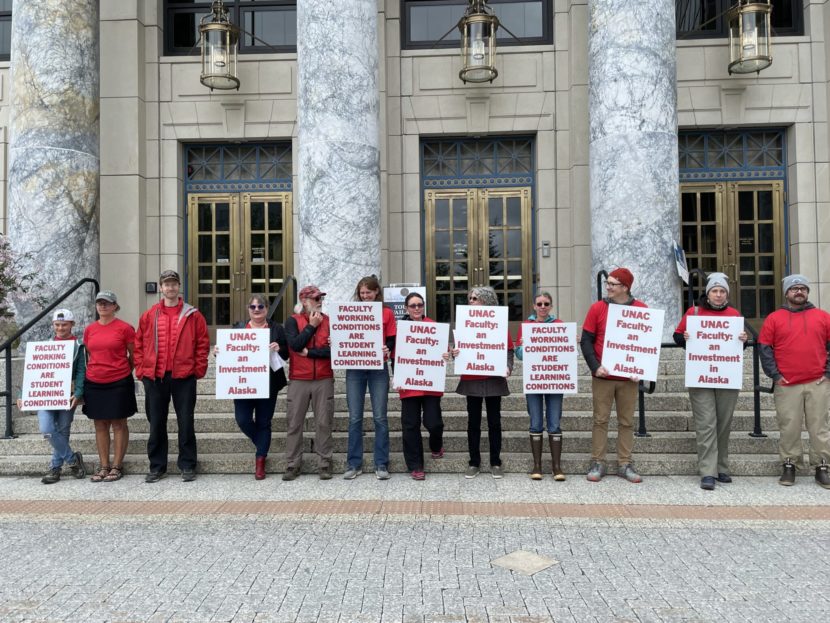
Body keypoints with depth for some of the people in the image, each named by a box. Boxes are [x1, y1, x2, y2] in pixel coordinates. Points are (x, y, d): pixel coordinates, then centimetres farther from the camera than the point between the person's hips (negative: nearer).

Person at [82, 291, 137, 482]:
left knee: (118, 424, 3)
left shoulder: (124, 328, -6)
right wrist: (94, 370, 10)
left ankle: (117, 466, 10)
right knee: (100, 425, 9)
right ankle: (103, 466, 17)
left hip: (119, 382, -4)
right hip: (94, 383, 5)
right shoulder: (89, 329, 8)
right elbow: (88, 355, 18)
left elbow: (133, 355, 1)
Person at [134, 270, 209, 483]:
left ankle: (187, 465, 14)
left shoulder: (193, 315, 2)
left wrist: (199, 369, -5)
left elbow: (203, 343, 1)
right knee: (156, 423, 9)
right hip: (154, 377, 2)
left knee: (186, 422, 3)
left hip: (184, 377, -2)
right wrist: (141, 369, 3)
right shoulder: (148, 316, 8)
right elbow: (139, 344, 10)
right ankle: (157, 467, 21)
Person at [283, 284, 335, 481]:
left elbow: (333, 350, -7)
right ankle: (292, 465, 13)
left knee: (324, 423, 3)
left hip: (324, 380, 1)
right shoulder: (293, 321, 2)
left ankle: (325, 464, 12)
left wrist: (308, 352, -8)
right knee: (294, 423, 4)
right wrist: (311, 326, -8)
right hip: (298, 380, 0)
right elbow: (295, 345, -14)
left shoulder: (329, 321, 4)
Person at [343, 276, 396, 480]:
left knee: (380, 417, 0)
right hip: (355, 369, 2)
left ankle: (381, 464, 9)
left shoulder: (386, 313, 4)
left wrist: (387, 350, -18)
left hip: (378, 369, -1)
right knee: (354, 418, 3)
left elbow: (391, 340, 2)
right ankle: (354, 464, 13)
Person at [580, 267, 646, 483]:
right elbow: (586, 340, -1)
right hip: (602, 376, -1)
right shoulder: (597, 308, -1)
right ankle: (597, 463, 10)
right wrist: (595, 366, -13)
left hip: (629, 377, 1)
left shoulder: (641, 309, 2)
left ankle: (624, 464, 16)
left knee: (626, 421, 7)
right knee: (600, 420, 4)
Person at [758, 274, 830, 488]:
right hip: (787, 385, -1)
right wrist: (775, 375, -4)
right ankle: (789, 465, 12)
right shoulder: (773, 319, 5)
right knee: (789, 428, 2)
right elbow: (765, 348, 2)